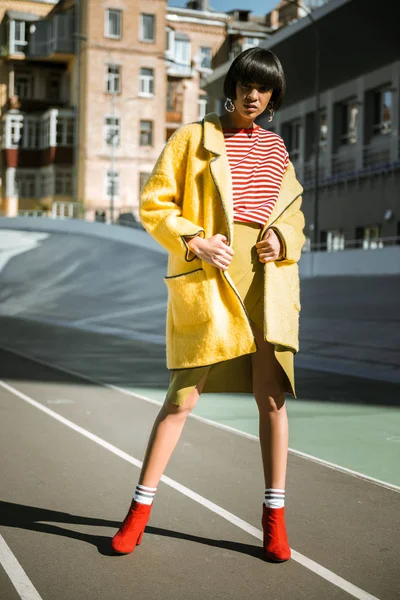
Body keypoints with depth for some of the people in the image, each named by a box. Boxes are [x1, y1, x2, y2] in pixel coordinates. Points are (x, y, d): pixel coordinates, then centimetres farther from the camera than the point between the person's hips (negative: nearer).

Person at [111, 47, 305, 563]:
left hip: (268, 277, 4)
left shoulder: (275, 148, 17)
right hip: (209, 276, -3)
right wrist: (196, 243, -12)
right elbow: (153, 203, 1)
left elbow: (293, 213, 23)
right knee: (183, 395, -2)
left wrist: (282, 238, 1)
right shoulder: (193, 138, 6)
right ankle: (140, 509, 11)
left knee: (271, 395, 2)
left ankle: (274, 512, 14)